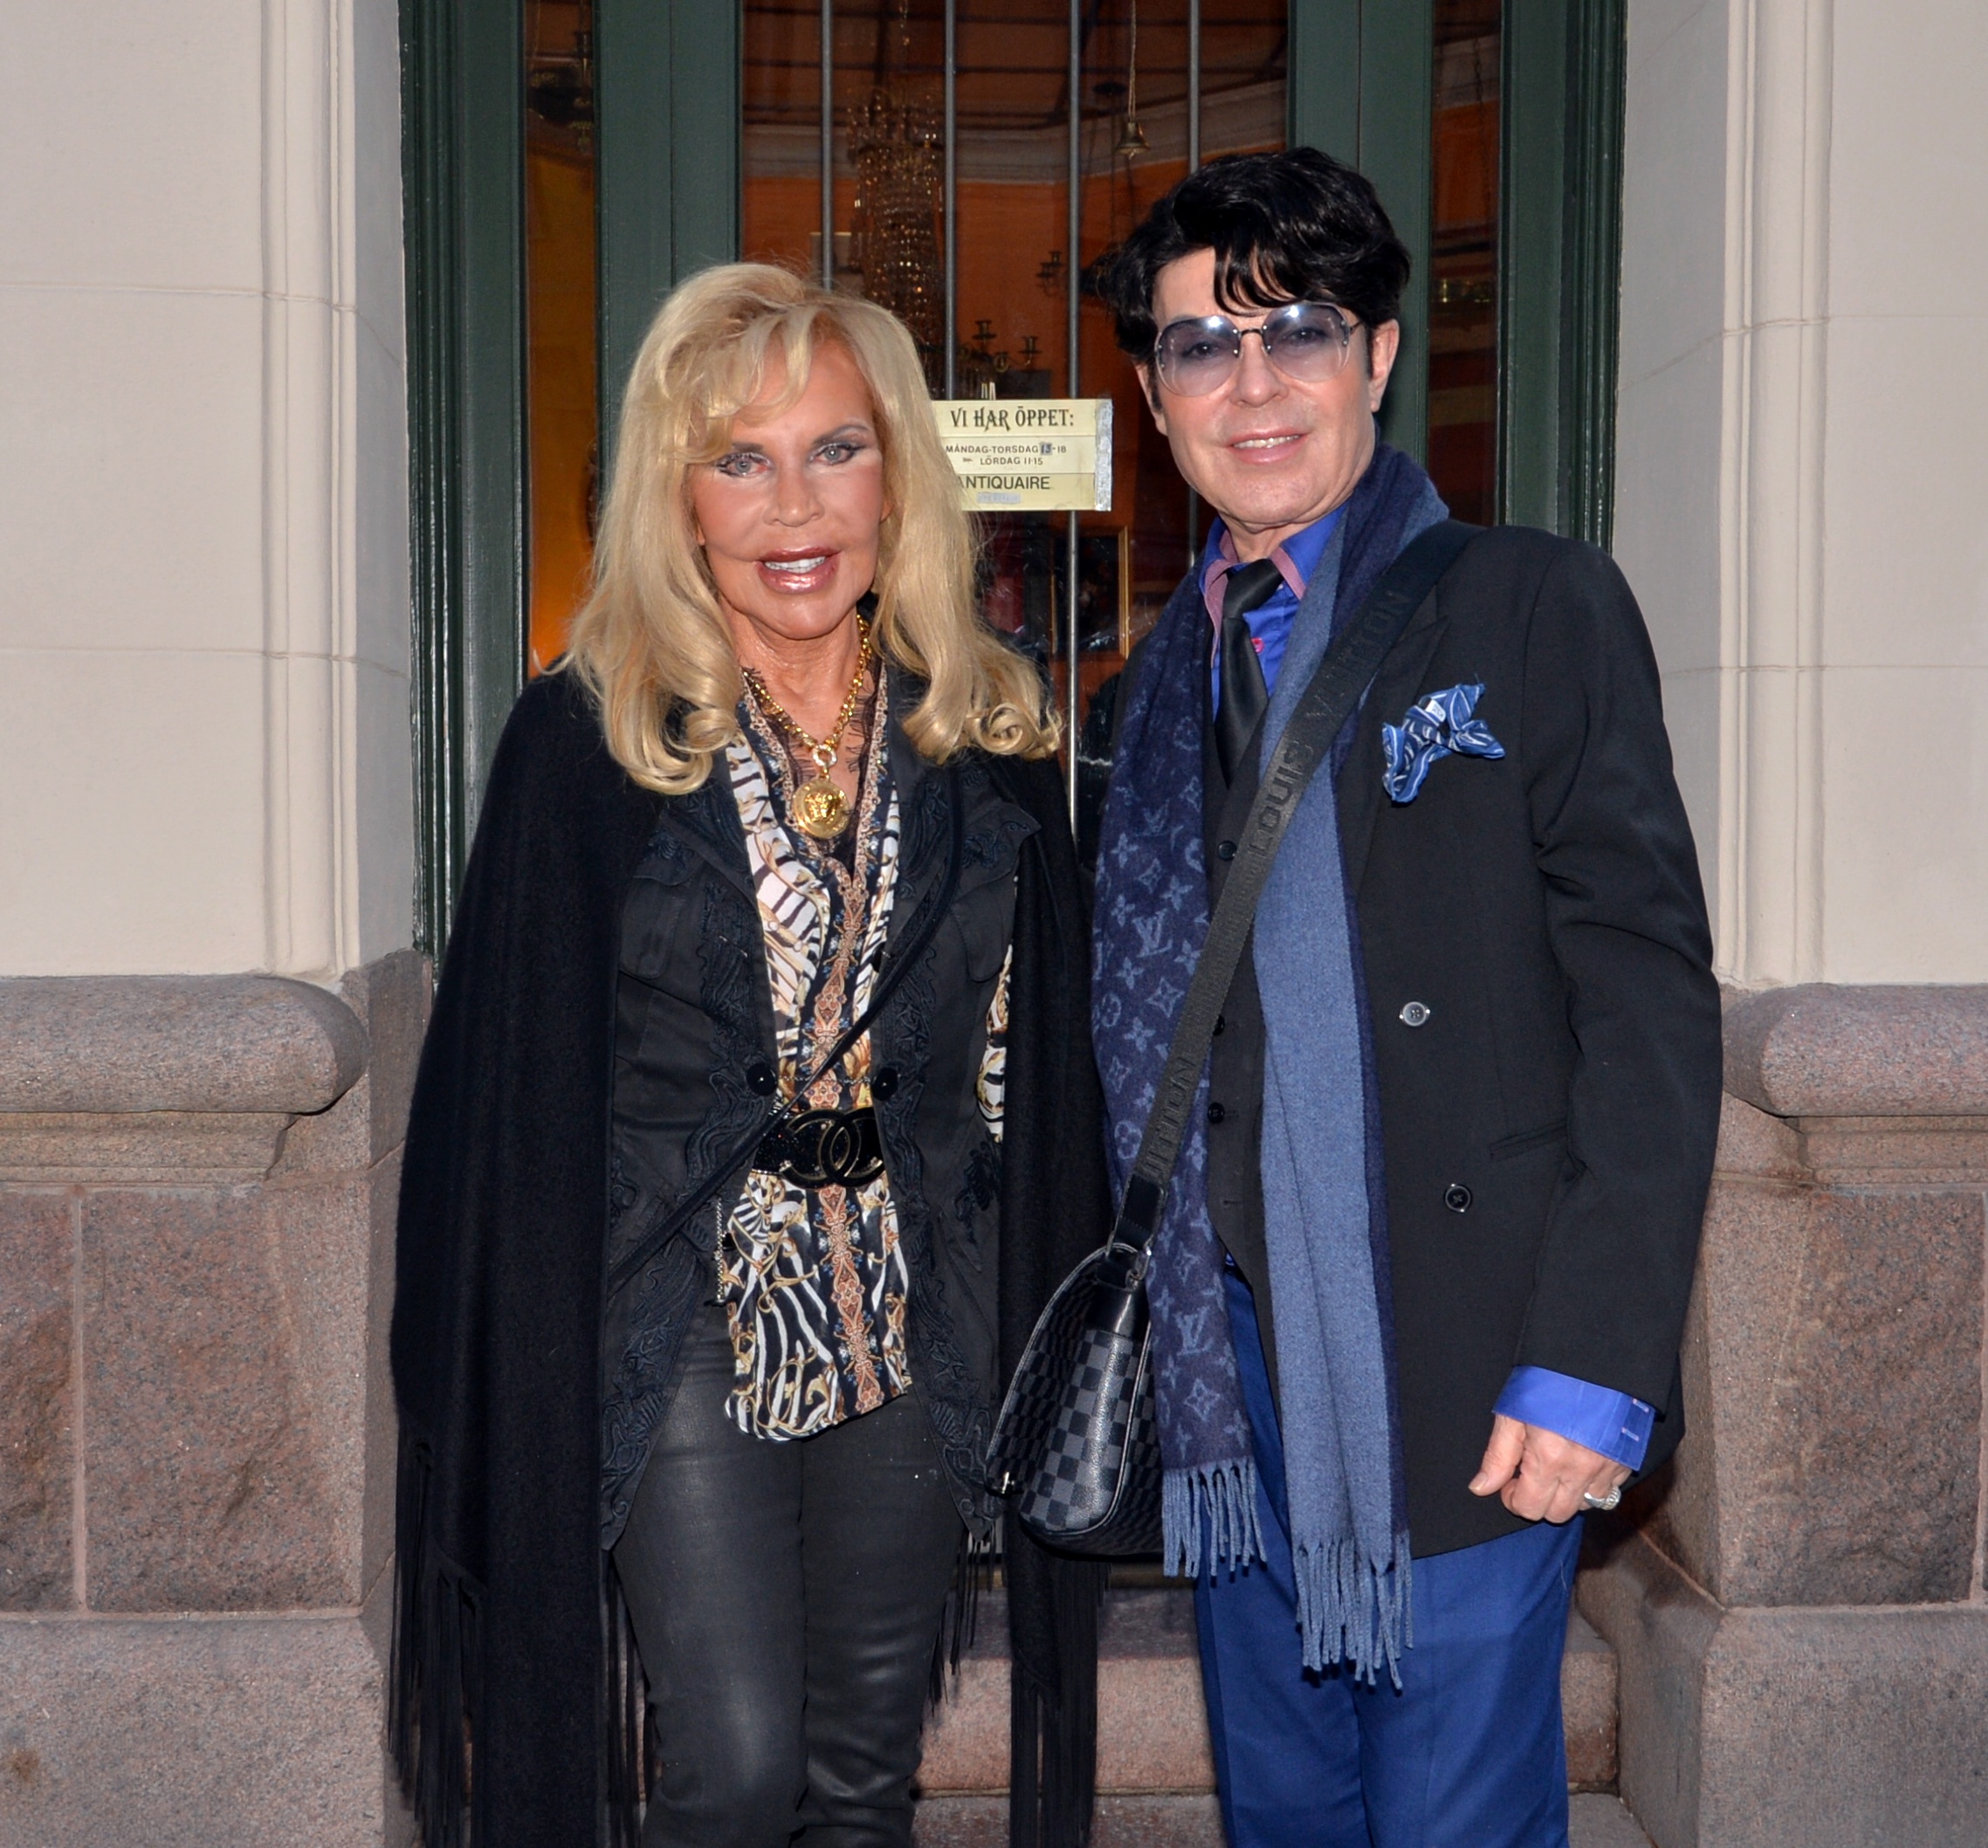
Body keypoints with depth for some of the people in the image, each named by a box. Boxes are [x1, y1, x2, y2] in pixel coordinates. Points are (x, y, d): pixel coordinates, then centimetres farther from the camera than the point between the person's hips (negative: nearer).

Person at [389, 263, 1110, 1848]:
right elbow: (516, 1079, -5)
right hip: (683, 1329, -3)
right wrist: (522, 1391, -6)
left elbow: (1041, 1056, 6)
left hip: (916, 1325, 3)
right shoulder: (588, 738, -7)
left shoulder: (988, 738, 3)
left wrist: (1049, 1349, 4)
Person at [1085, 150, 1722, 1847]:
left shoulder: (1535, 607, -4)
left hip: (1466, 1373, -5)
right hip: (1234, 1357, 6)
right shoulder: (1167, 681, 13)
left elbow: (1650, 999, -10)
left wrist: (1596, 1358, -16)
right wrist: (1147, 1320, 10)